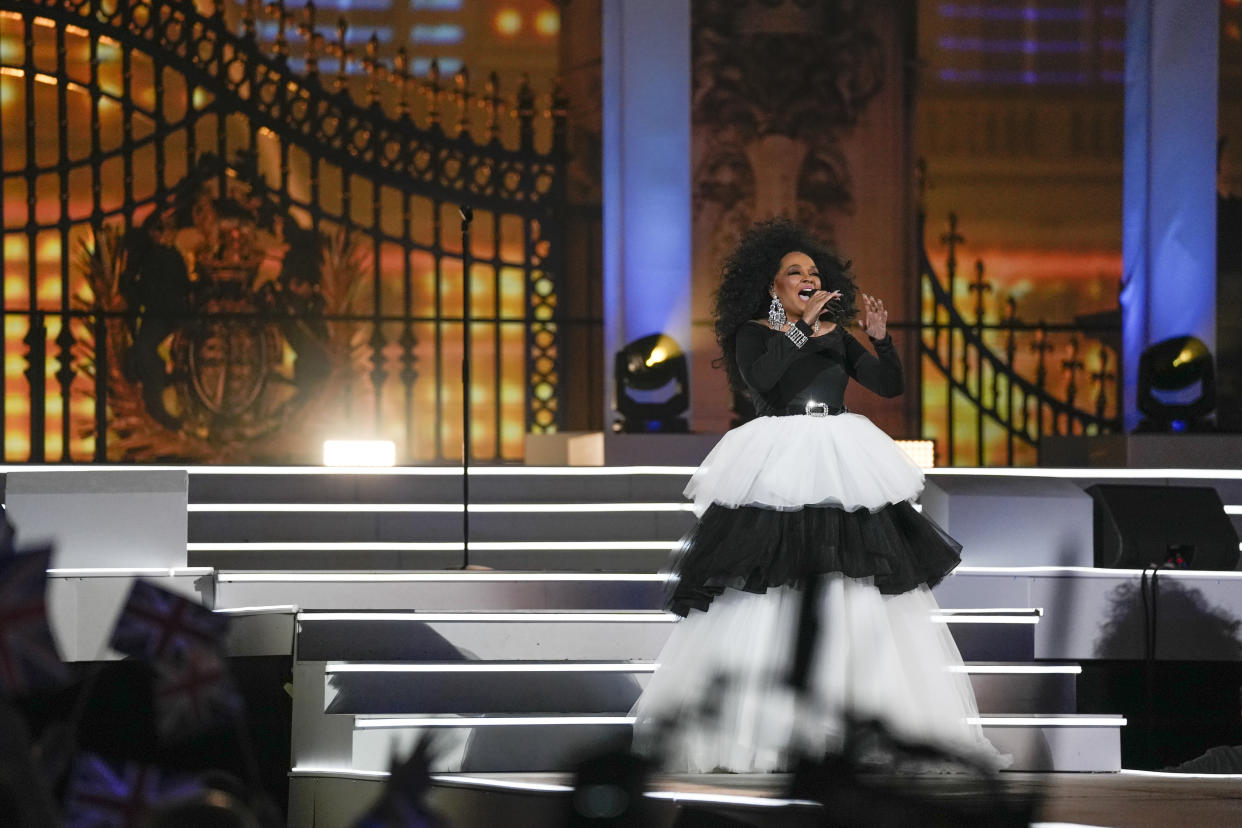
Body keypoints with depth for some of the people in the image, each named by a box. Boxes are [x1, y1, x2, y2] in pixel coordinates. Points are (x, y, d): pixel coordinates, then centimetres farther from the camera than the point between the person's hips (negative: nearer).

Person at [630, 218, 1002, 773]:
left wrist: (879, 336, -7)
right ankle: (754, 720, -3)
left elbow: (891, 386, 7)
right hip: (776, 469, -3)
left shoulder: (836, 335, 14)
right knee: (764, 588, -6)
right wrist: (803, 322, -15)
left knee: (857, 585, -1)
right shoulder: (754, 332, 4)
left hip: (841, 465, 3)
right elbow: (759, 376, -17)